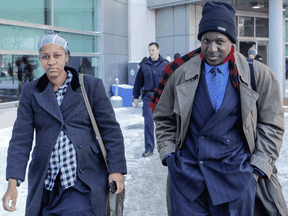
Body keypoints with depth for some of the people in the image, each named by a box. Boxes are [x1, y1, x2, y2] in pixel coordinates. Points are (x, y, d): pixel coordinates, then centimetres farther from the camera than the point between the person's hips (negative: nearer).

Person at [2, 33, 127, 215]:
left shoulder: (91, 86, -1)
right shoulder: (31, 92, 5)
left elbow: (110, 130, 0)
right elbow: (21, 138, 0)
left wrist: (116, 170, -6)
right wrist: (12, 184, -8)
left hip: (83, 181, -2)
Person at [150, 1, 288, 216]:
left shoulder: (259, 75, -1)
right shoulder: (181, 73, 3)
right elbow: (164, 119, 12)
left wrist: (257, 169, -2)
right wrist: (168, 154, 3)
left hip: (235, 176, -1)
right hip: (186, 173, 1)